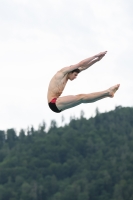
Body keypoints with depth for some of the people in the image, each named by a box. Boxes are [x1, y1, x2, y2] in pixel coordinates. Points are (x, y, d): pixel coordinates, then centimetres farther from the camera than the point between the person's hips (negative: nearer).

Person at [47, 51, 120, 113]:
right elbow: (81, 64, -8)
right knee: (80, 97, -20)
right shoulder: (63, 72, -5)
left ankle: (107, 93, -8)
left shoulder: (66, 76, 20)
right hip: (53, 103, -9)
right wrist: (96, 56, -4)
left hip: (57, 104, 9)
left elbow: (83, 67, 18)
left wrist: (97, 59, 12)